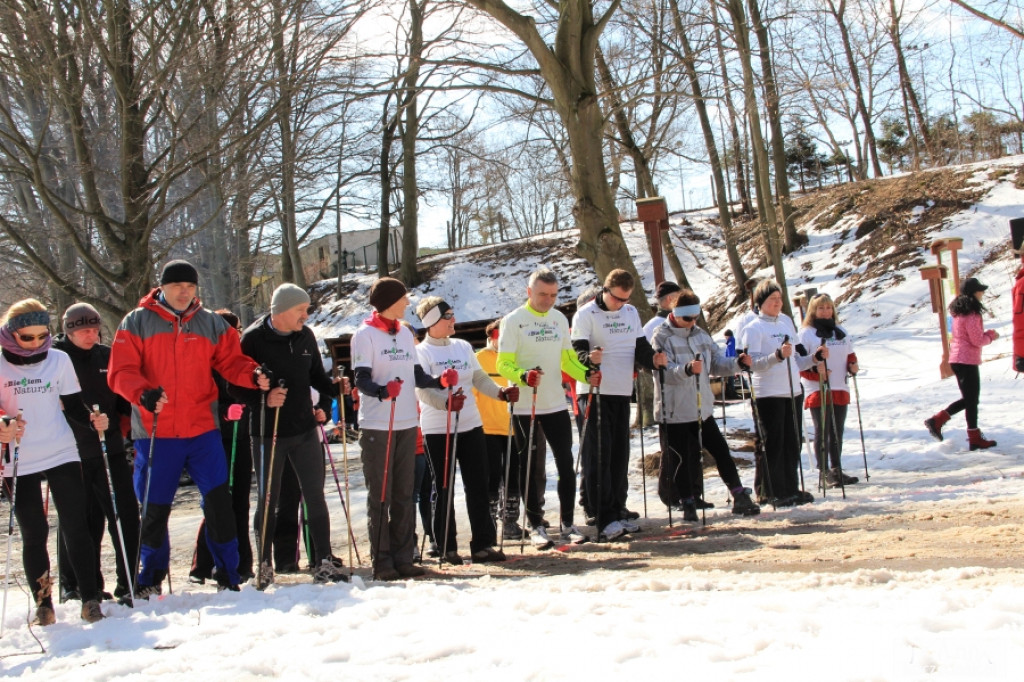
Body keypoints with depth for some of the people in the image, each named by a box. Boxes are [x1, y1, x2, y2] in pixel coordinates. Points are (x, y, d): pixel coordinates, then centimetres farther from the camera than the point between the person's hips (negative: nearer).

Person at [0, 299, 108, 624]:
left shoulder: (59, 360, 2)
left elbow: (73, 405, 8)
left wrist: (92, 419, -12)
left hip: (62, 454, 1)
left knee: (76, 528, -1)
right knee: (34, 534, 4)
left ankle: (90, 600, 5)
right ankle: (43, 606, 13)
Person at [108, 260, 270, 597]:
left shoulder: (212, 323, 10)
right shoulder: (137, 322, 2)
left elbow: (231, 361, 8)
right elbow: (121, 372, -5)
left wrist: (254, 376, -13)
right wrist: (143, 393, -24)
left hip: (203, 430, 1)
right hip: (155, 432, -1)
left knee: (218, 500, -2)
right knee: (154, 508, 8)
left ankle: (228, 575, 10)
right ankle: (150, 578, 26)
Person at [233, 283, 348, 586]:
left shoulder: (305, 336, 6)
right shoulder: (253, 338, -10)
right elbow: (236, 384, -11)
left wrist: (334, 389, -2)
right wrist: (263, 399, -26)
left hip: (305, 429, 4)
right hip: (269, 432, -4)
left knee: (315, 496, 4)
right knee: (268, 500, 6)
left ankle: (323, 562, 9)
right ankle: (264, 564, 18)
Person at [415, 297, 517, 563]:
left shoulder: (464, 347, 12)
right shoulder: (421, 352, -6)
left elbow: (480, 379, 14)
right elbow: (422, 390, -17)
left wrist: (501, 392, -4)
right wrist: (446, 402, -34)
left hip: (471, 425, 5)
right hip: (437, 430, -5)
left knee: (479, 486, 5)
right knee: (444, 489, 2)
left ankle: (483, 544, 11)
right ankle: (447, 547, 11)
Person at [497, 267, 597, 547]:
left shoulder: (560, 319, 10)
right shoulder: (514, 321, -7)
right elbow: (503, 364, -10)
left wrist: (586, 373, -3)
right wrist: (523, 376, -28)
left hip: (556, 405, 5)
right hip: (525, 407, -4)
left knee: (566, 464, 5)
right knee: (532, 468, 3)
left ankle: (568, 522, 15)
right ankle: (536, 526, 13)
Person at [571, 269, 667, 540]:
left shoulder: (632, 313, 14)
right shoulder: (586, 315, -6)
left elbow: (640, 347, 16)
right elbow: (577, 350, -13)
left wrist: (653, 359, -4)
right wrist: (588, 358, -35)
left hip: (622, 392, 6)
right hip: (595, 392, -6)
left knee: (620, 453, 10)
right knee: (598, 455, -10)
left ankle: (618, 509, 19)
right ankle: (604, 517, -12)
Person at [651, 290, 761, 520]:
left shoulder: (701, 335, 10)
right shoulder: (662, 336, -9)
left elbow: (718, 363, 13)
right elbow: (665, 372, -21)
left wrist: (739, 363, -6)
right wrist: (687, 369, -39)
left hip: (702, 409, 6)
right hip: (674, 411, -6)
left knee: (721, 452, 6)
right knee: (680, 458, -1)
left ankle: (740, 498, 11)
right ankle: (688, 504, 11)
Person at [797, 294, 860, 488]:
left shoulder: (841, 332, 17)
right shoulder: (806, 333, -3)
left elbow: (850, 354, 24)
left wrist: (852, 364, 2)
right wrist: (815, 370, -25)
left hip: (840, 390, 6)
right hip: (817, 390, -6)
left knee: (837, 432, 11)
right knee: (822, 432, -3)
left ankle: (837, 470, 18)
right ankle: (826, 473, 1)